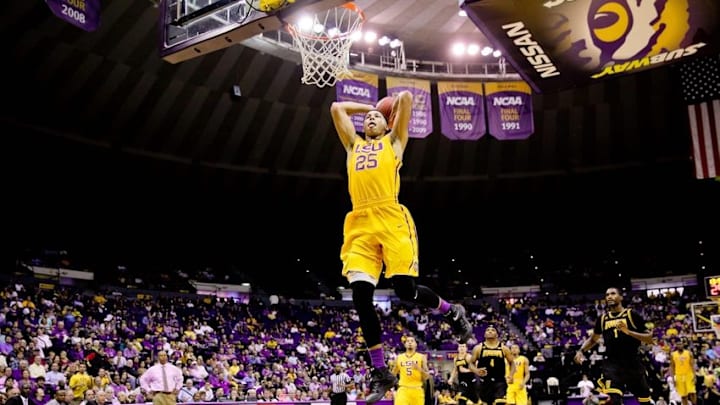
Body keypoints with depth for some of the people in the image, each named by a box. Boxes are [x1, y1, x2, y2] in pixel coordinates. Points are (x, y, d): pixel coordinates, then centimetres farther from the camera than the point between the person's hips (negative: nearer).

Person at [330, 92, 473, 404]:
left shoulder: (393, 141, 19)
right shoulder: (353, 145, 29)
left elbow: (406, 98, 13)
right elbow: (337, 108, 35)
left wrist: (396, 106, 32)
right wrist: (368, 107, 40)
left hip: (391, 218, -4)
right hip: (360, 223, 4)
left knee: (405, 290, -14)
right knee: (361, 296, -9)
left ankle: (452, 312, 18)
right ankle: (380, 373, 1)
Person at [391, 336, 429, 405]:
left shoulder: (421, 357, 5)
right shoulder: (399, 357, 11)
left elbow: (427, 376, 0)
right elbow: (393, 375, 20)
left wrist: (419, 369, -17)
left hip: (417, 390, 0)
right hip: (403, 389, 0)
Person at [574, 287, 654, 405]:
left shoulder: (632, 315, -2)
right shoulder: (602, 319, 10)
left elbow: (650, 339, -6)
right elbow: (593, 339, 25)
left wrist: (628, 331, -19)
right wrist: (581, 350, 7)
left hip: (633, 364, -1)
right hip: (612, 364, 1)